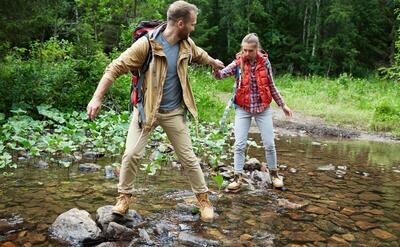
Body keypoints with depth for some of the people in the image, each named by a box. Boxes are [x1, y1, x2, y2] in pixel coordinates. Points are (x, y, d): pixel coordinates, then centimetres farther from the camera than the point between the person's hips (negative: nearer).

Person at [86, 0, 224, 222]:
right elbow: (115, 68, -19)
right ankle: (124, 198, 17)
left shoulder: (186, 44, -2)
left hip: (173, 112, 3)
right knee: (132, 154, -6)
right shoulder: (146, 44, -20)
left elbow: (199, 54, 23)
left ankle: (204, 199, 22)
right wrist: (97, 98, -26)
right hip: (146, 109, -3)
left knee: (188, 158, 6)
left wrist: (214, 62, 42)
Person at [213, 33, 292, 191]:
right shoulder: (238, 64, -6)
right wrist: (216, 69, -42)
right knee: (239, 145, -2)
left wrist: (282, 105, 10)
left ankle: (274, 174, 25)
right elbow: (220, 75, -19)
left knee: (269, 144, 6)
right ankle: (238, 177, 9)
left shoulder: (264, 62, -3)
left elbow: (271, 86, 7)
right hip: (243, 109, 0)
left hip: (263, 108, 1)